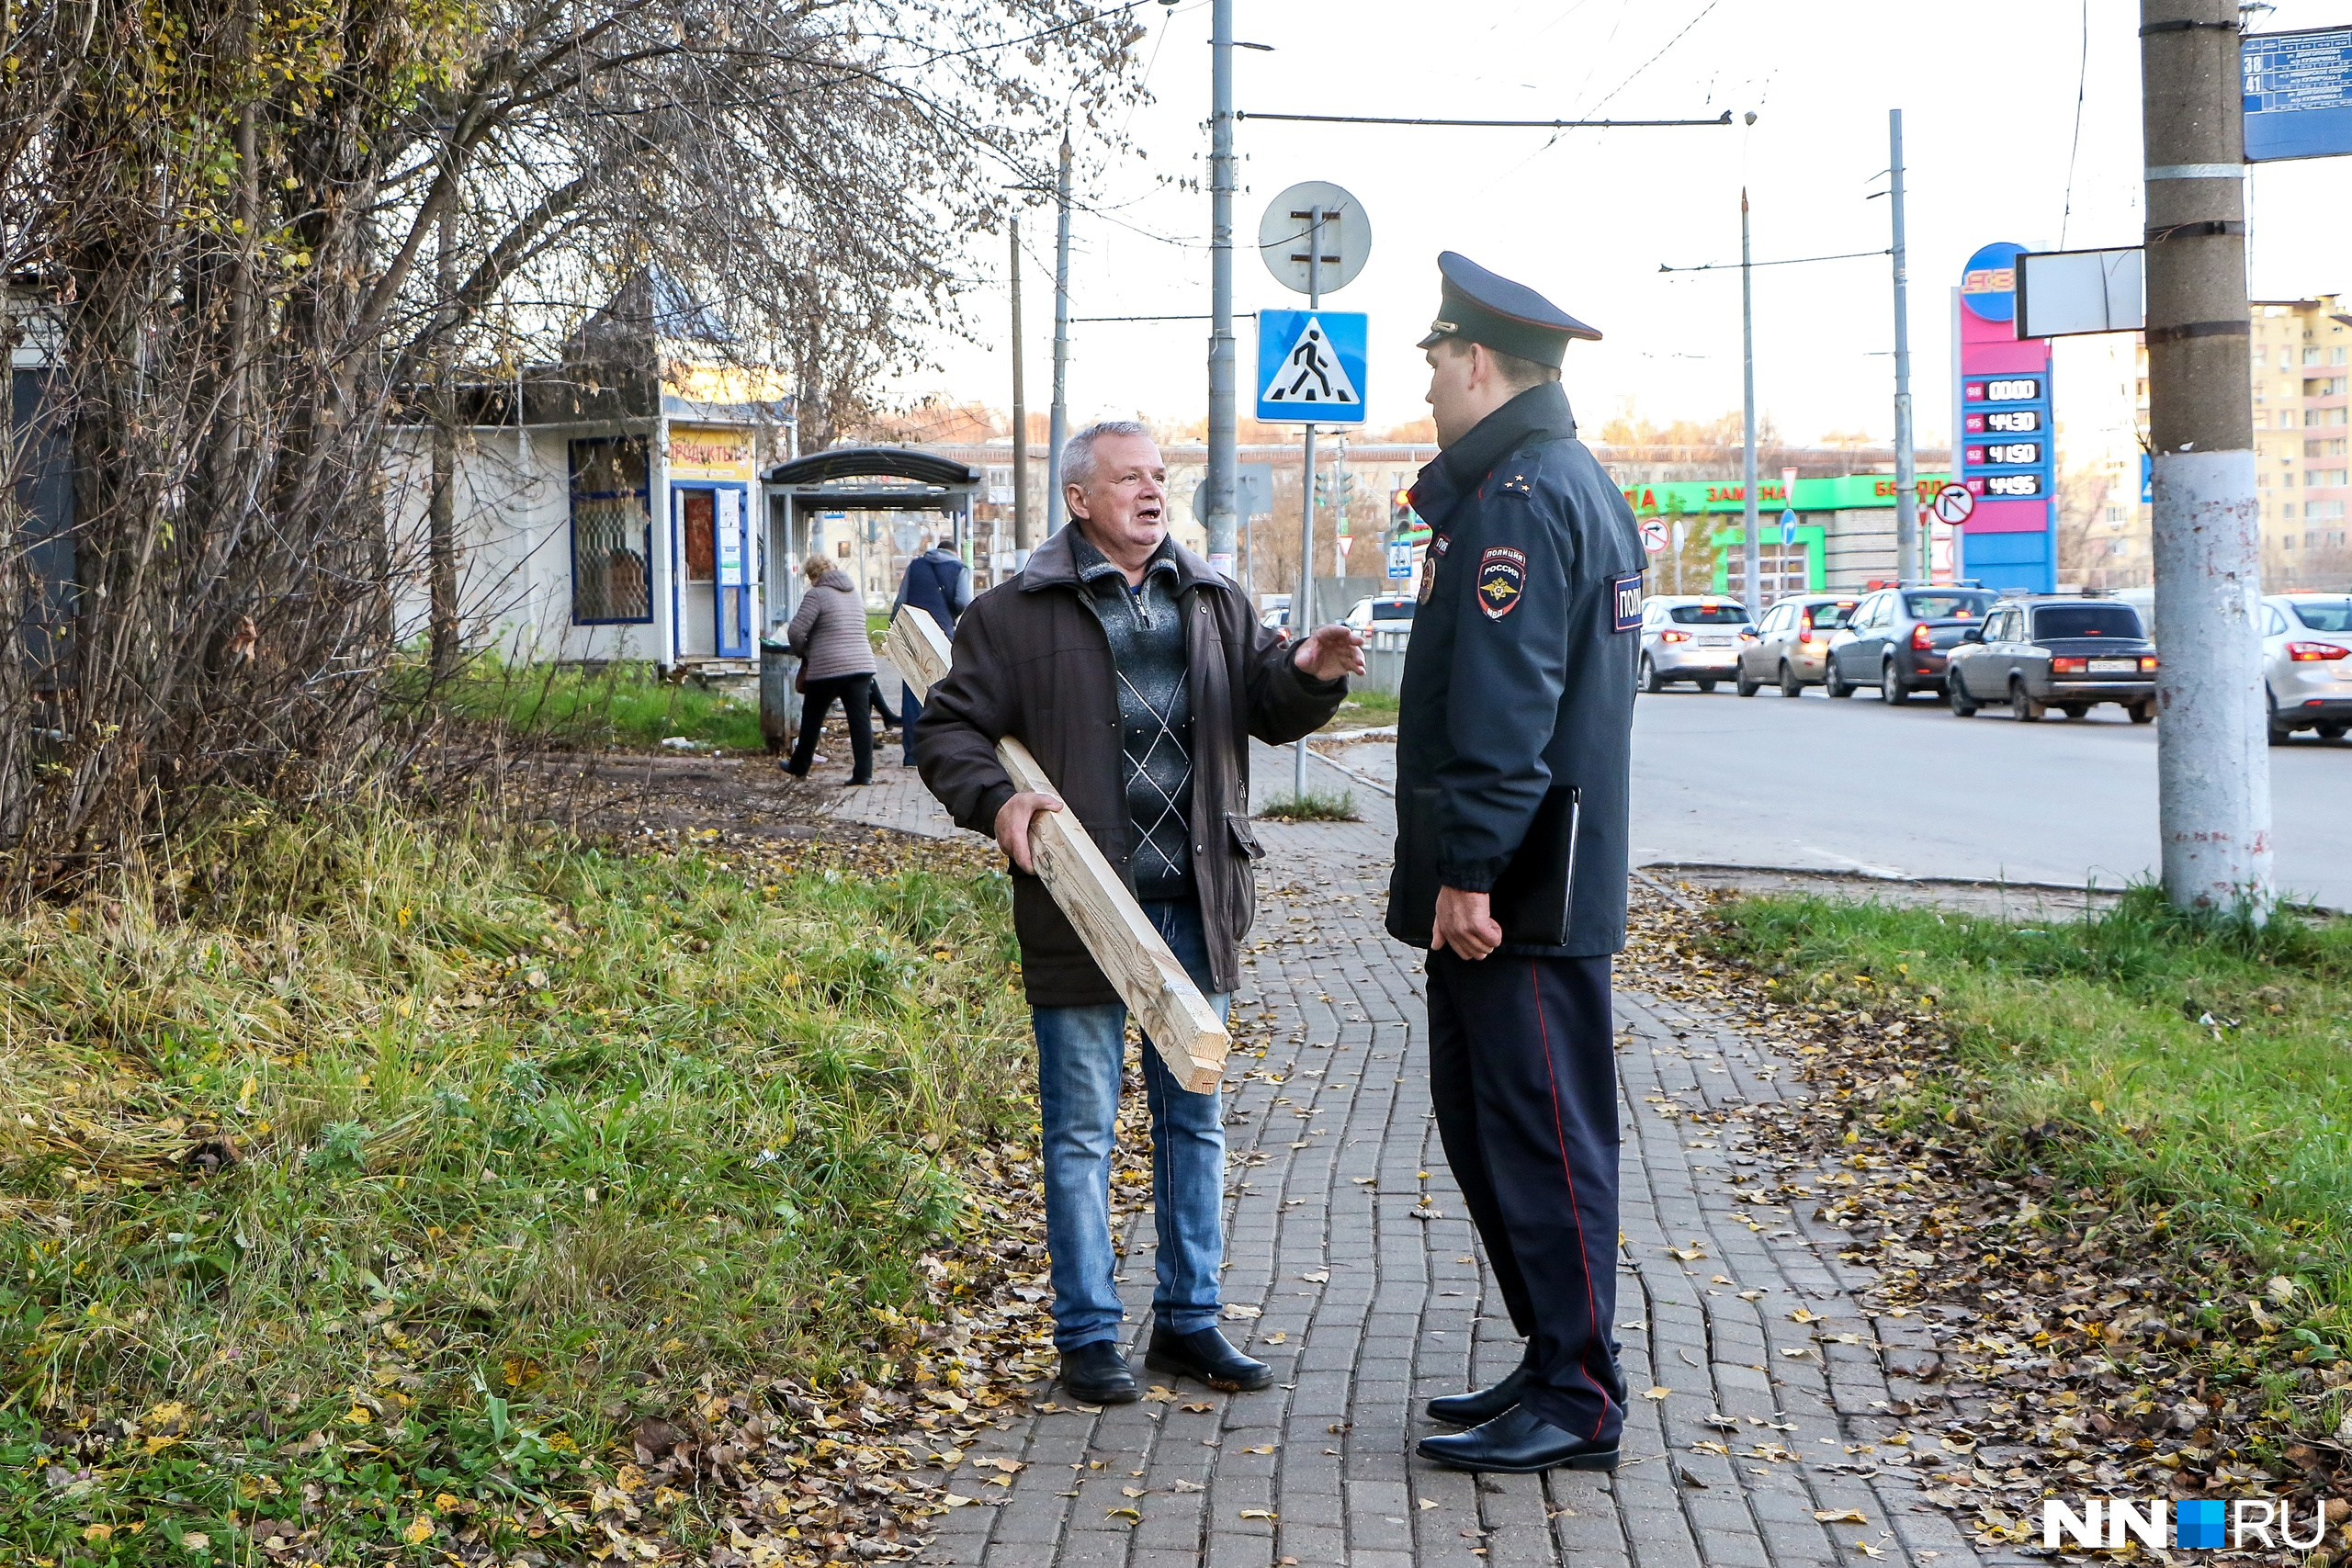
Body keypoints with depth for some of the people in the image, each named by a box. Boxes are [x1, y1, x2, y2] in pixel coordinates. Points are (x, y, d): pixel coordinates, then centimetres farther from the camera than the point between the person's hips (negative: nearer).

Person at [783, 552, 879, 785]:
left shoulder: (816, 595, -8)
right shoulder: (854, 592, 15)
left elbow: (796, 632, -12)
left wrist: (803, 653, 8)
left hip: (827, 667, -5)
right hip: (861, 663, 5)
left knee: (812, 718, 11)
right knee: (860, 718, 2)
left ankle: (799, 767, 25)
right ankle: (863, 772, -3)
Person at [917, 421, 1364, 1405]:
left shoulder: (1214, 605, 12)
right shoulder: (1017, 616, -2)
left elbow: (1268, 708, 9)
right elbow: (949, 731, -1)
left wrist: (1308, 676, -13)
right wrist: (995, 800, -19)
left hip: (1194, 910, 5)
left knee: (1195, 1119, 12)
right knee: (1082, 1130, 3)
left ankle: (1189, 1319, 24)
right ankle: (1088, 1336, 13)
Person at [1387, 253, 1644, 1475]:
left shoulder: (1520, 499, -16)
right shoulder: (1571, 482, 18)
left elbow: (1502, 706, -23)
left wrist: (1468, 867, -23)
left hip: (1515, 889, -11)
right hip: (1529, 880, 11)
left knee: (1539, 1136, -4)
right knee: (1481, 1123, 17)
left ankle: (1575, 1403, 3)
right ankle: (1555, 1363, 25)